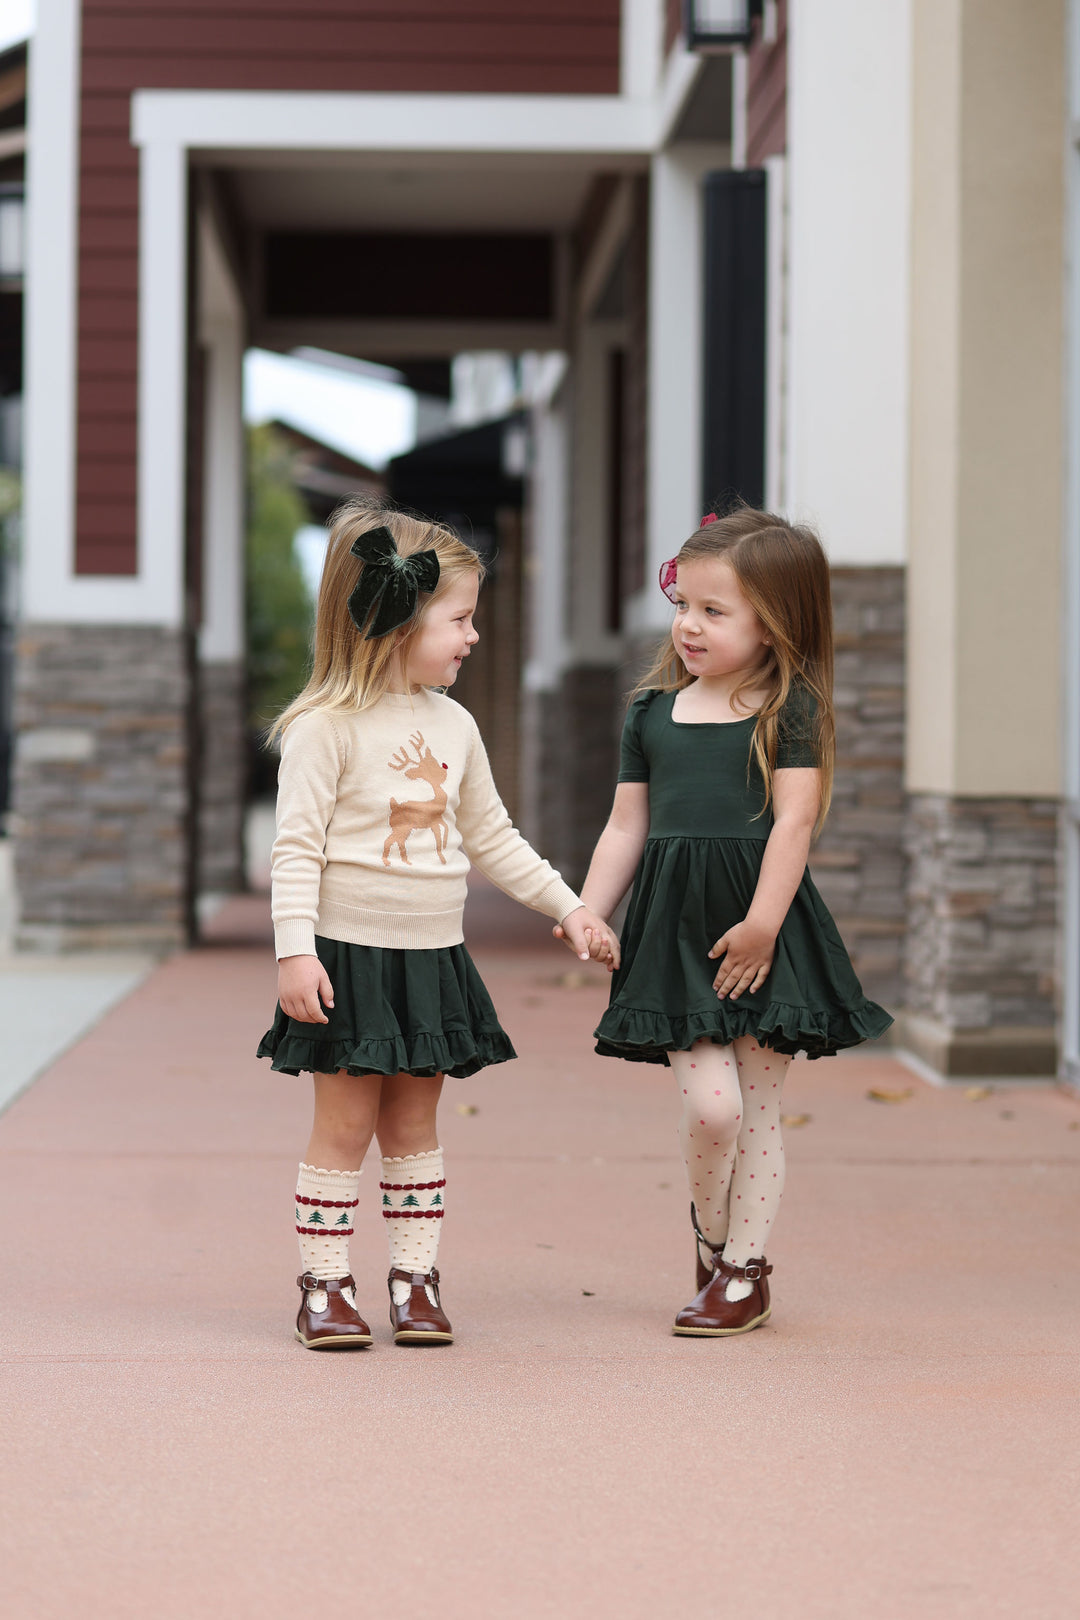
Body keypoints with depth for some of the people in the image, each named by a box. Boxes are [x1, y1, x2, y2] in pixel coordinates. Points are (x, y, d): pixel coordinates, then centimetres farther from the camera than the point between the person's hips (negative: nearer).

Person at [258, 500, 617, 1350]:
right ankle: (325, 1286, 7)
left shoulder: (454, 725, 9)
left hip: (434, 959, 6)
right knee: (345, 1125, -1)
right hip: (352, 957, -6)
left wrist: (569, 906, 16)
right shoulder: (327, 726, -12)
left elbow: (493, 838, 18)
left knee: (413, 1123, 10)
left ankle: (416, 1280, 16)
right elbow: (297, 847, -13)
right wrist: (296, 950, -20)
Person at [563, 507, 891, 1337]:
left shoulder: (790, 708, -1)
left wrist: (761, 923, -16)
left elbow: (795, 819, -8)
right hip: (675, 927, 2)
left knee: (759, 1108, 4)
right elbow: (627, 827, 14)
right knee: (710, 1103, -7)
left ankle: (745, 1268, 17)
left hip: (763, 930, -2)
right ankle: (711, 1235, 20)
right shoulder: (653, 712, 12)